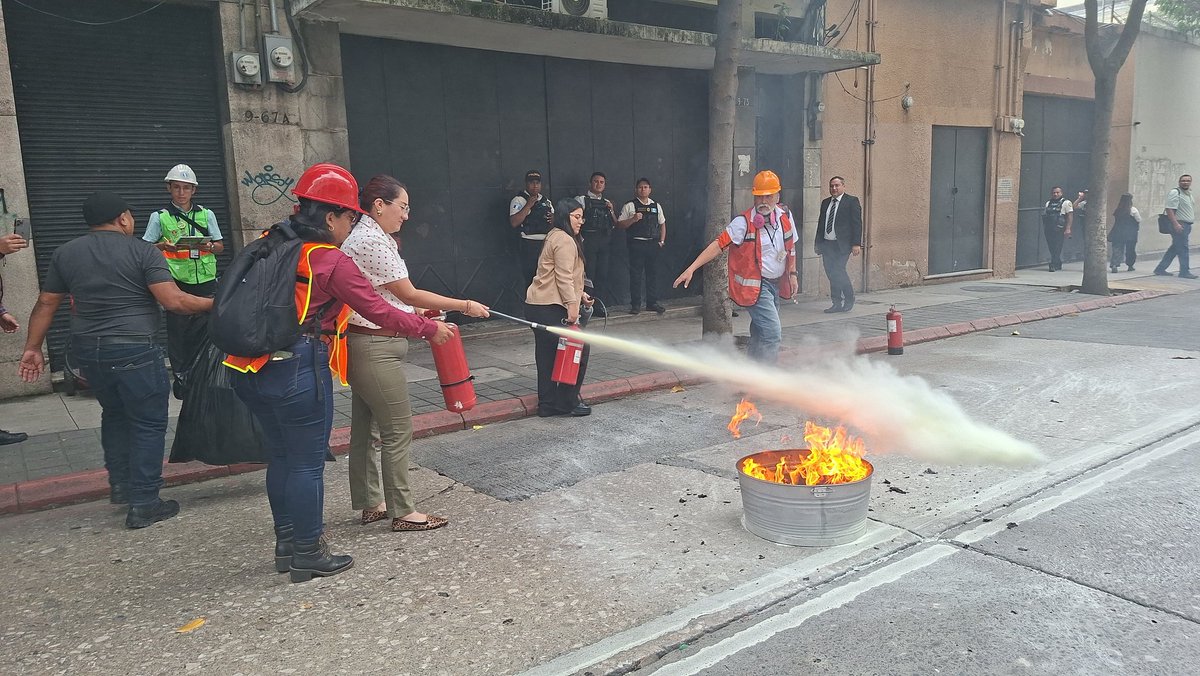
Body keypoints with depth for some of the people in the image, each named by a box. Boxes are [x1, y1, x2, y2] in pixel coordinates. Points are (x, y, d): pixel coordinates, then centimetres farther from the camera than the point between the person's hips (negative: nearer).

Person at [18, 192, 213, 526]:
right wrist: (214, 303, -3)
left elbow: (46, 304, 11)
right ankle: (143, 504, 4)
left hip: (87, 349, 6)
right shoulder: (142, 251, -7)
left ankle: (120, 484, 30)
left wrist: (32, 348, 18)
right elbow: (173, 301, -15)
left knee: (114, 414, 25)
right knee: (148, 423, 3)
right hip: (134, 351, -6)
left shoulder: (65, 253, 9)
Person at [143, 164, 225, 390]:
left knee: (206, 327, 0)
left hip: (205, 280, 2)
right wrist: (164, 246, -15)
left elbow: (220, 246, 14)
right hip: (176, 281, -2)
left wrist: (209, 246, -8)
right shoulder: (160, 217, 5)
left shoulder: (206, 214, 11)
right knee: (178, 329, 0)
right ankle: (181, 377, 11)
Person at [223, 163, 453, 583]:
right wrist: (429, 329, 3)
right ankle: (308, 555, 16)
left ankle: (286, 545, 30)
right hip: (298, 371, -8)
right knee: (308, 462, 5)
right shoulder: (332, 262, -10)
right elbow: (380, 313, -9)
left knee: (281, 455, 18)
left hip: (252, 370, 8)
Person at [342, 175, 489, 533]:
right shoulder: (372, 241, -17)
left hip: (364, 345, 11)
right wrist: (464, 306, -9)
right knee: (398, 430, -3)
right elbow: (409, 295, -15)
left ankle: (370, 503, 26)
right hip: (376, 348, -11)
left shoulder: (367, 237, 15)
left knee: (364, 426, 15)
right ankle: (403, 512, 6)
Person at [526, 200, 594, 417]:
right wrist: (572, 305, -21)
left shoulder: (555, 237, 23)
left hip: (538, 306, 11)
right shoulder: (565, 240, -11)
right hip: (551, 309, -11)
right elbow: (563, 277, -19)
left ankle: (548, 404, 17)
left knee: (548, 356, 12)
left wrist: (580, 294, 22)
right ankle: (568, 401, 5)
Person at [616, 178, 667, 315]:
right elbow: (620, 224, -3)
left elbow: (662, 224, 21)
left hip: (653, 244, 4)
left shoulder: (656, 206, 14)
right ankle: (635, 304, 4)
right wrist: (633, 219, -18)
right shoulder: (629, 206, 1)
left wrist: (662, 241, 12)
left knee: (653, 273, 6)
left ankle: (652, 302, 15)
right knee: (635, 274, -2)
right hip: (636, 243, -4)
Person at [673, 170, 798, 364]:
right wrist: (691, 268, -27)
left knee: (760, 331, 16)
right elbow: (719, 244, -20)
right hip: (754, 285, -7)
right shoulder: (743, 222, -16)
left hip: (776, 283, 7)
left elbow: (790, 246, 17)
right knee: (773, 333, -16)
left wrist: (792, 274, 16)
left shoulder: (785, 215, 3)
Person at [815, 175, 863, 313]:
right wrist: (818, 243, 15)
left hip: (842, 244, -6)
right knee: (830, 273, 4)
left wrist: (856, 244, -14)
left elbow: (857, 223, -6)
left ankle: (849, 300, 5)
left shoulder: (852, 201, -1)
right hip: (826, 244, 6)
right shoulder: (825, 202, 16)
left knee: (838, 270, -14)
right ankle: (837, 303, 13)